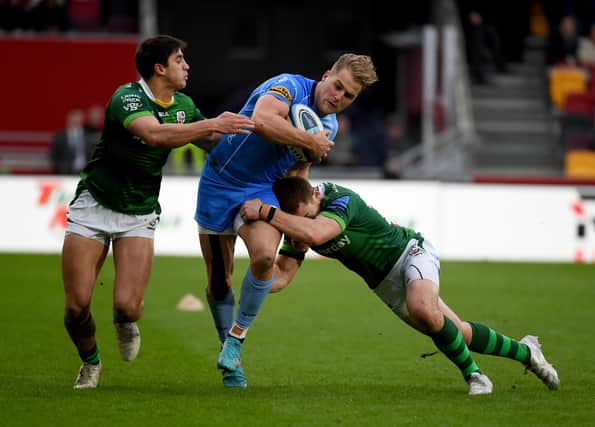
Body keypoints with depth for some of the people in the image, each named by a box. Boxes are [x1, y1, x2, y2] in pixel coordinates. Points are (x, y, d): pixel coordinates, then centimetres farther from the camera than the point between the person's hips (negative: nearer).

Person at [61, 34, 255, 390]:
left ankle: (125, 321, 22)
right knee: (77, 305, -10)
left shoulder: (183, 106, 3)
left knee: (128, 304, -15)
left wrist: (235, 128, 3)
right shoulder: (127, 98, -19)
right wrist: (213, 124, -39)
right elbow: (155, 134, -38)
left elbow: (213, 143, 20)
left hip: (140, 214, 4)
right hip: (94, 204, -4)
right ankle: (90, 363, 19)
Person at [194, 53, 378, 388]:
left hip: (261, 190, 4)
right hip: (219, 182, -4)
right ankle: (229, 353, 24)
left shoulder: (330, 127, 5)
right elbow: (262, 121, -39)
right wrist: (310, 141, -28)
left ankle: (236, 339, -11)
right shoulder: (289, 86, -18)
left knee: (265, 255, -27)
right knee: (218, 281, 1)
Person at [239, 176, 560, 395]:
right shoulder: (296, 222, -11)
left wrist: (264, 212, -51)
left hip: (410, 254, -8)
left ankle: (472, 374, -17)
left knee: (423, 311, -38)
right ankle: (525, 351, 32)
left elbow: (315, 233, -54)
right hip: (384, 284, 8)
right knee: (457, 333, 12)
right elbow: (281, 276, -12)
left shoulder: (341, 200, -34)